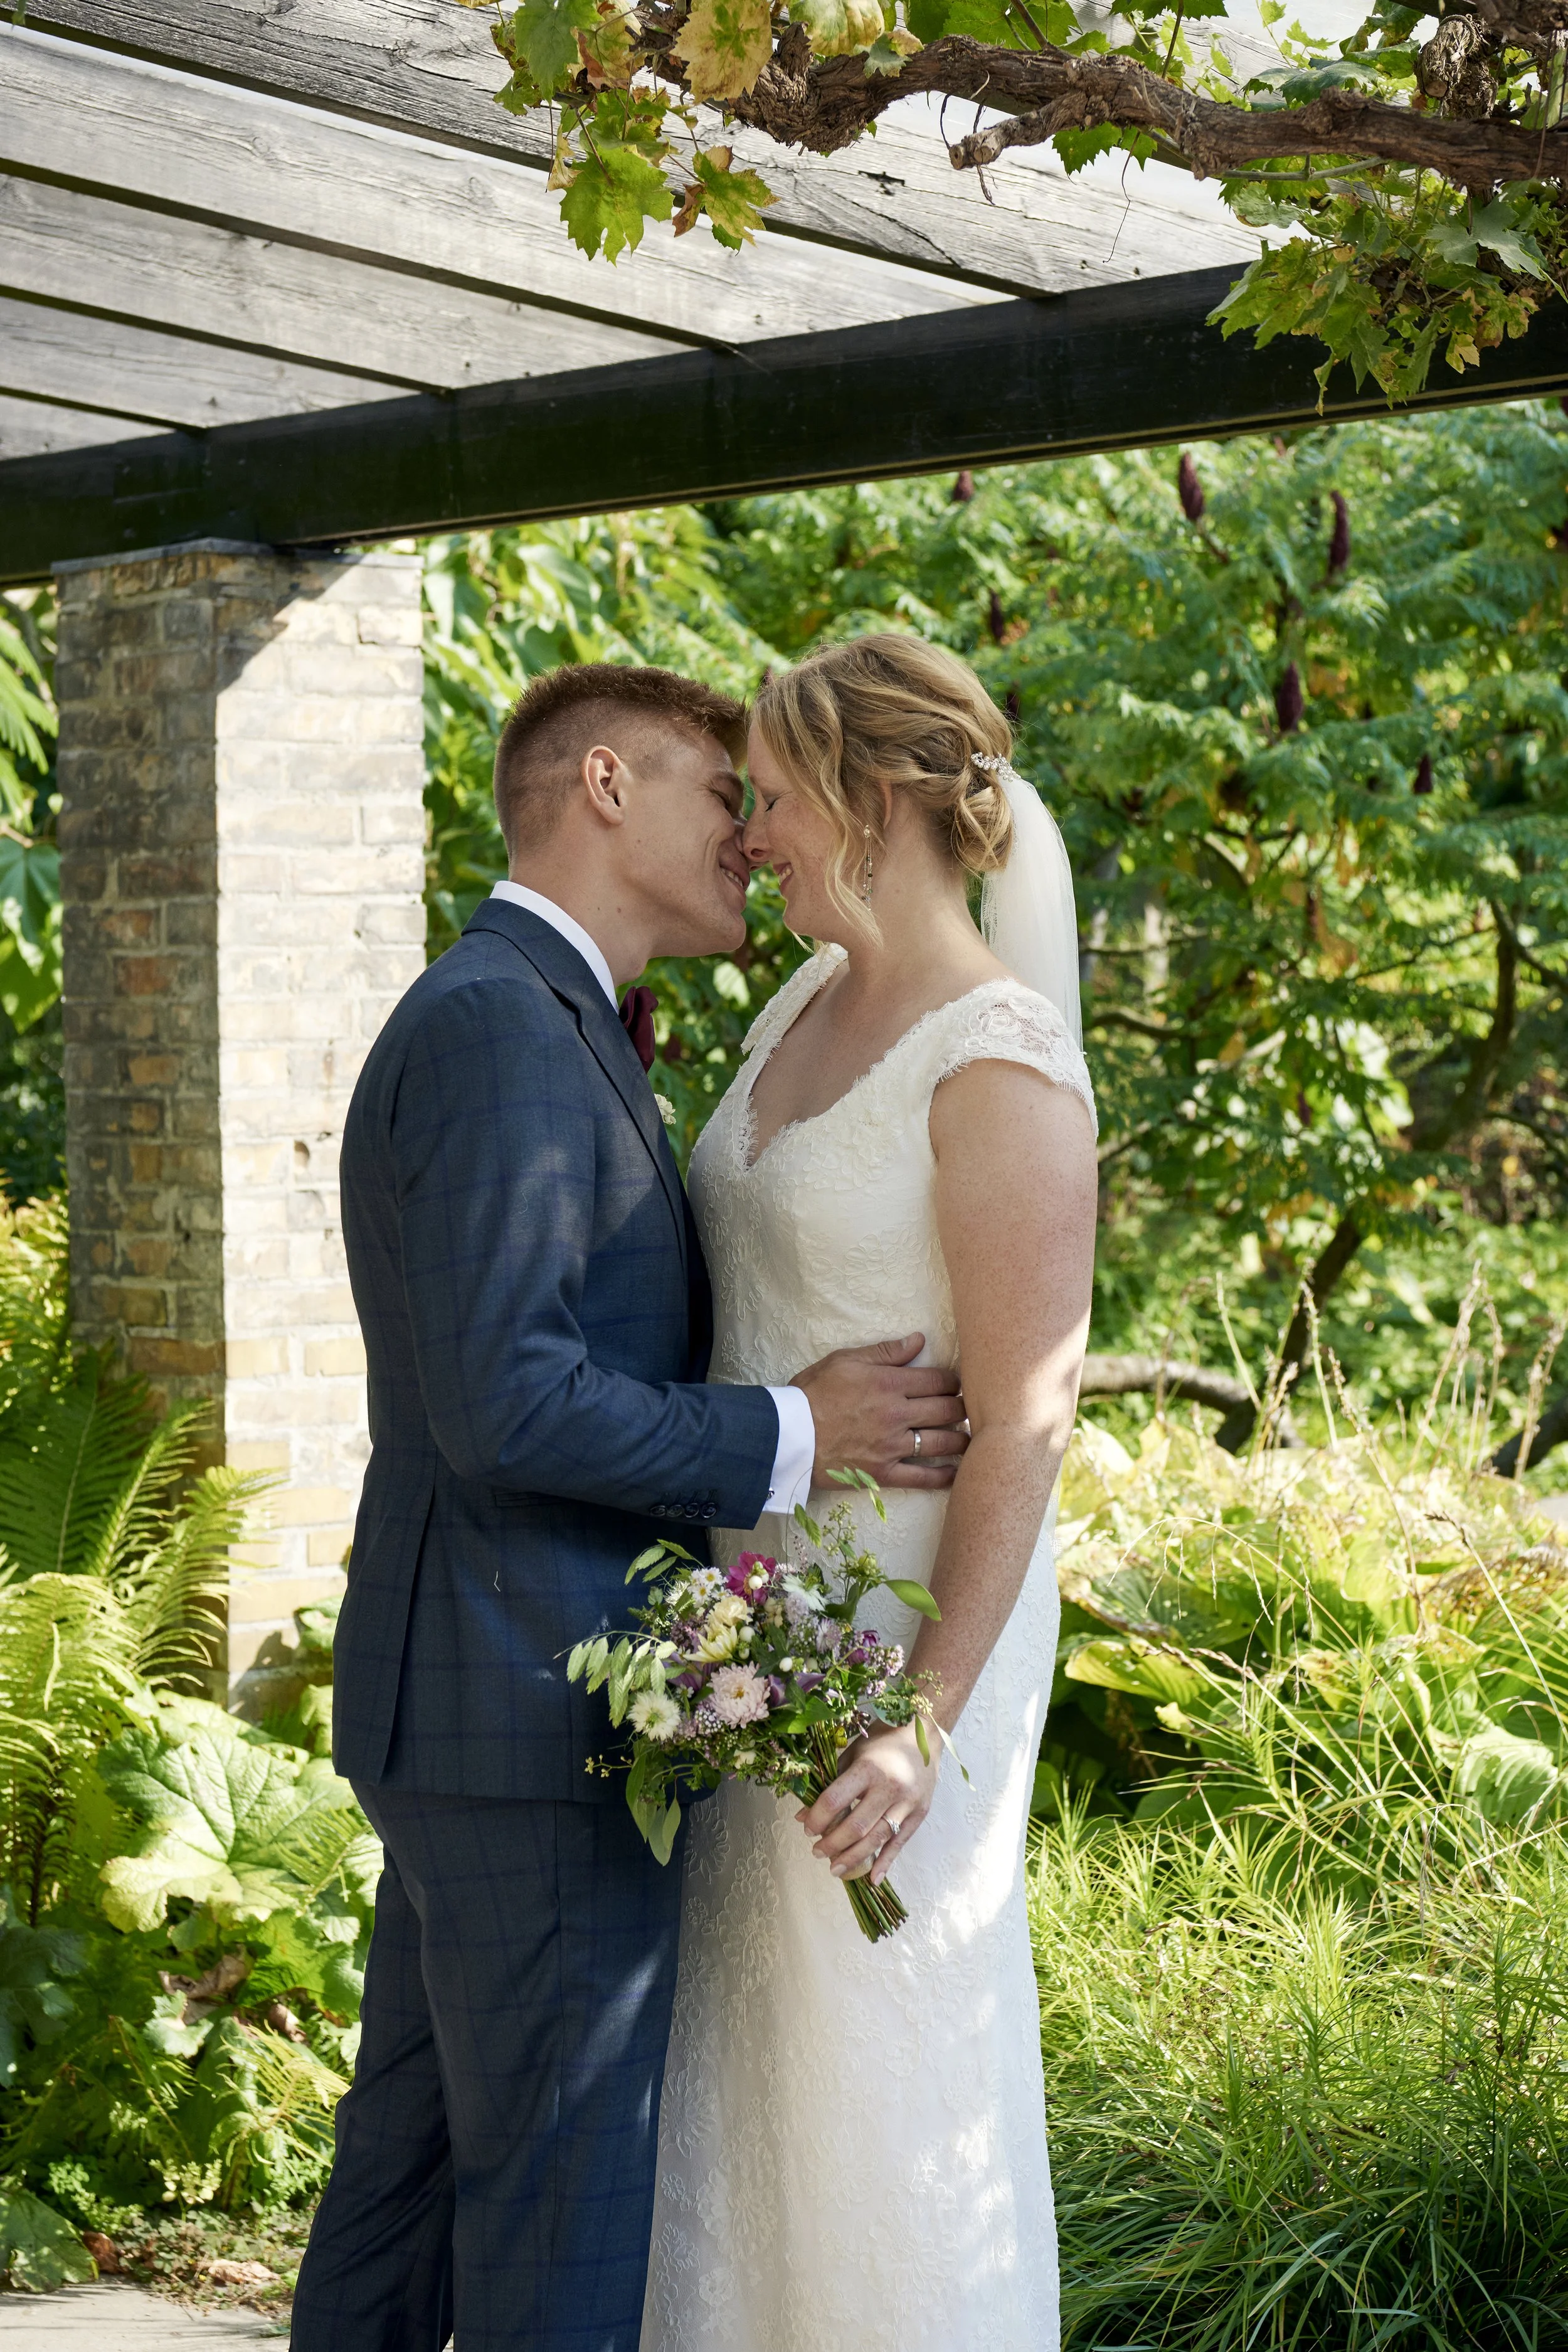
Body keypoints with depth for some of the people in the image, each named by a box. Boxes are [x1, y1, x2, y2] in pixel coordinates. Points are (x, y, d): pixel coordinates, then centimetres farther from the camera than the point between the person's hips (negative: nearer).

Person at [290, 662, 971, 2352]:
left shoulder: (542, 1026, 17)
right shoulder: (498, 1026, -16)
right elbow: (504, 1400, -24)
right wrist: (791, 1435, -17)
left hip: (465, 1706, 10)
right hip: (535, 1718, -10)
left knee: (416, 2149, 17)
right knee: (562, 2210, -2)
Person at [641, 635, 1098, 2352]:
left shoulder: (1002, 1070, -19)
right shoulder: (810, 1005, 8)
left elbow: (1026, 1423, -20)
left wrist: (927, 1719, -23)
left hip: (918, 1611, -8)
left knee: (884, 2054, 1)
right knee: (753, 2036, 15)